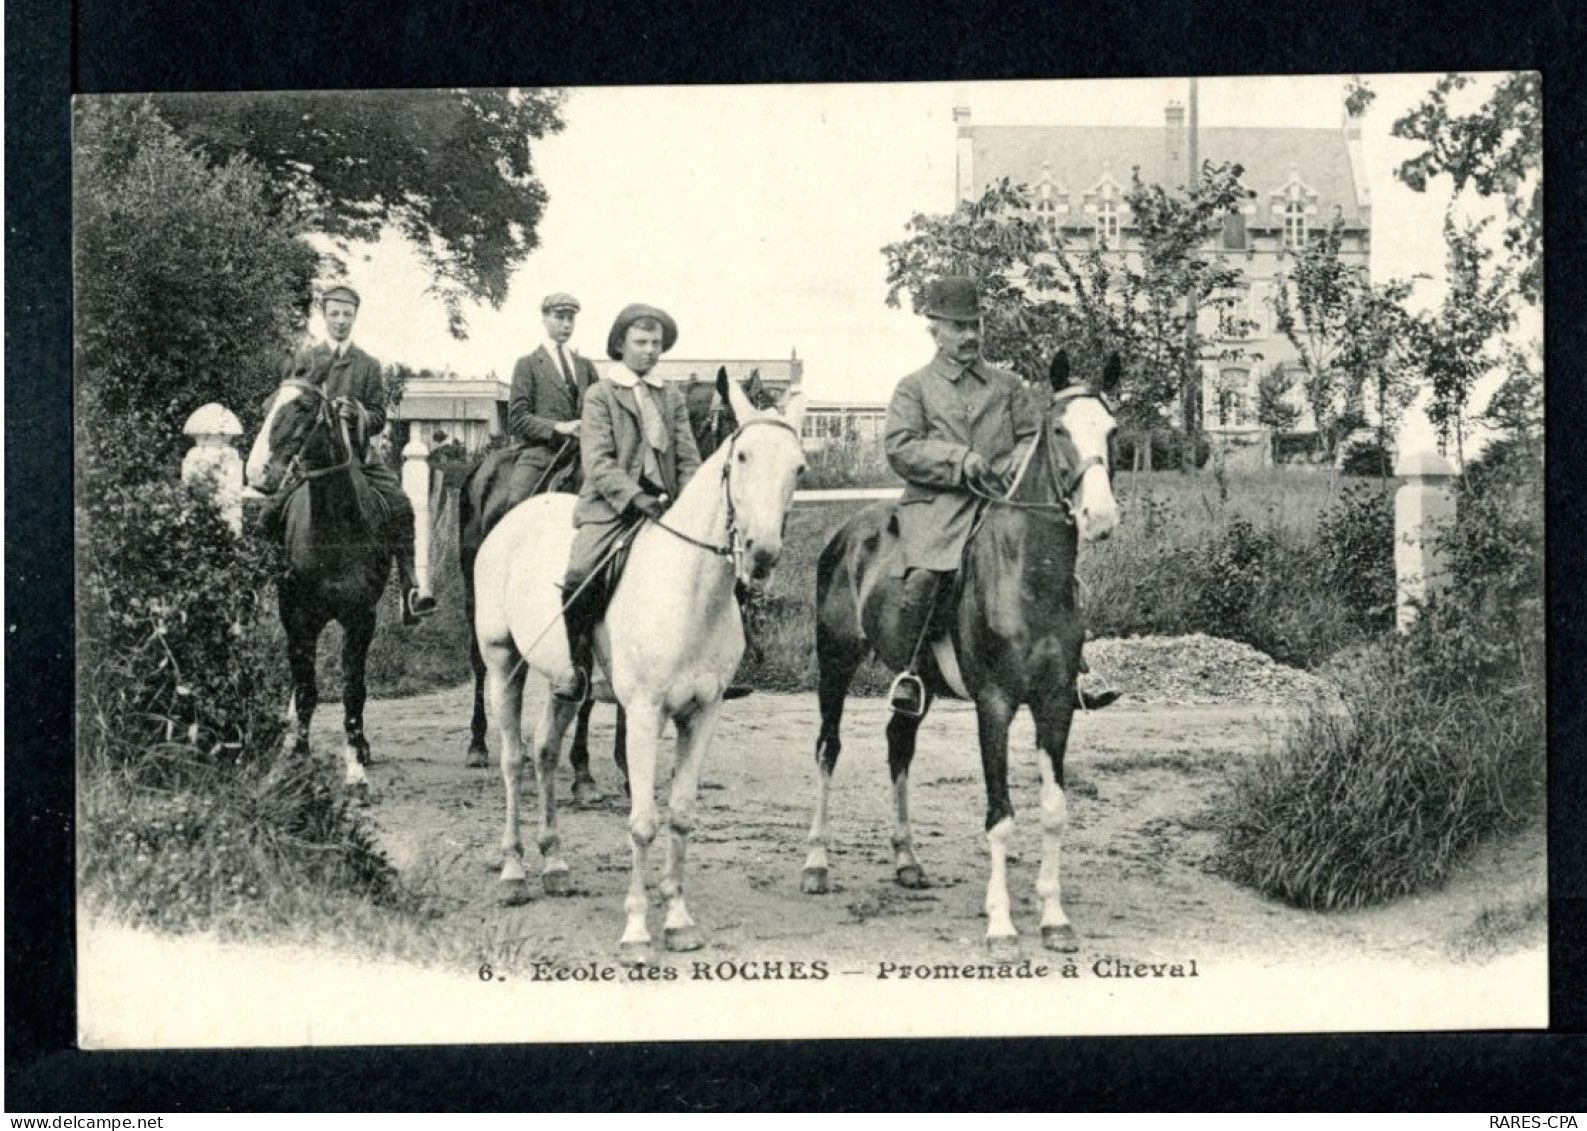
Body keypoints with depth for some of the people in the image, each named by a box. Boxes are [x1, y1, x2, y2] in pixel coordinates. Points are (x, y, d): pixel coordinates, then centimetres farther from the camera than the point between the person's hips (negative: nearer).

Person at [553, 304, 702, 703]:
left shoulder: (673, 399, 18)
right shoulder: (600, 394, 4)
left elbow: (689, 459, 13)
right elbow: (597, 461, -6)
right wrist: (634, 497, -19)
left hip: (663, 505, 4)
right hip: (611, 506, -4)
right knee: (579, 577, -26)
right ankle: (580, 665, -11)